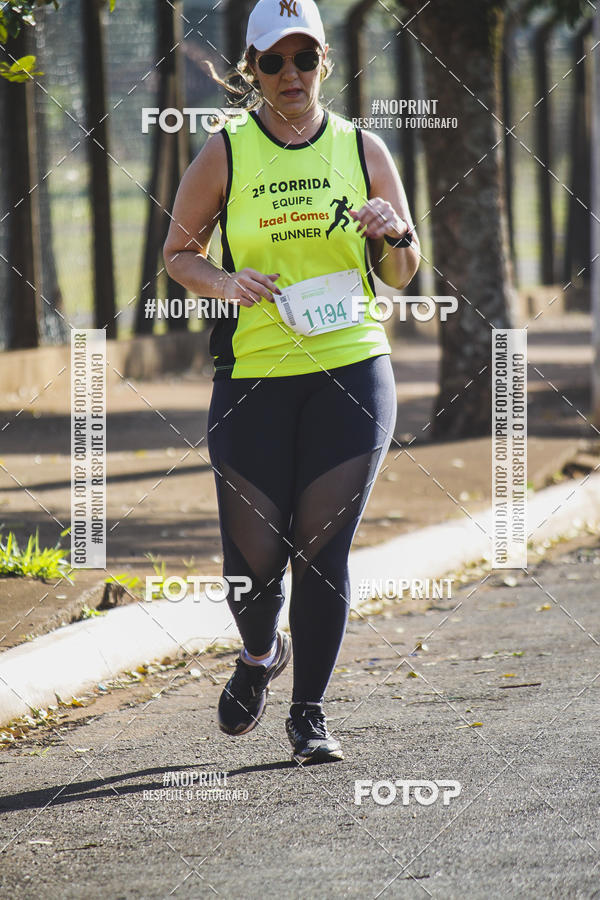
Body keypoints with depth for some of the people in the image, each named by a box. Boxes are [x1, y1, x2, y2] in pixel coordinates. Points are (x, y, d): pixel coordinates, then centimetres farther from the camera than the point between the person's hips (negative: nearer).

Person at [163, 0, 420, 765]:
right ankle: (260, 653, 35)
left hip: (351, 371, 0)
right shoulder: (225, 155, 1)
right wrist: (223, 283, -12)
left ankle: (309, 711, 9)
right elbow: (177, 251, 8)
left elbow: (400, 275, 11)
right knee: (253, 555, 1)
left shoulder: (362, 150, 5)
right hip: (253, 377, 0)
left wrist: (396, 234, -11)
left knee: (322, 548, -4)